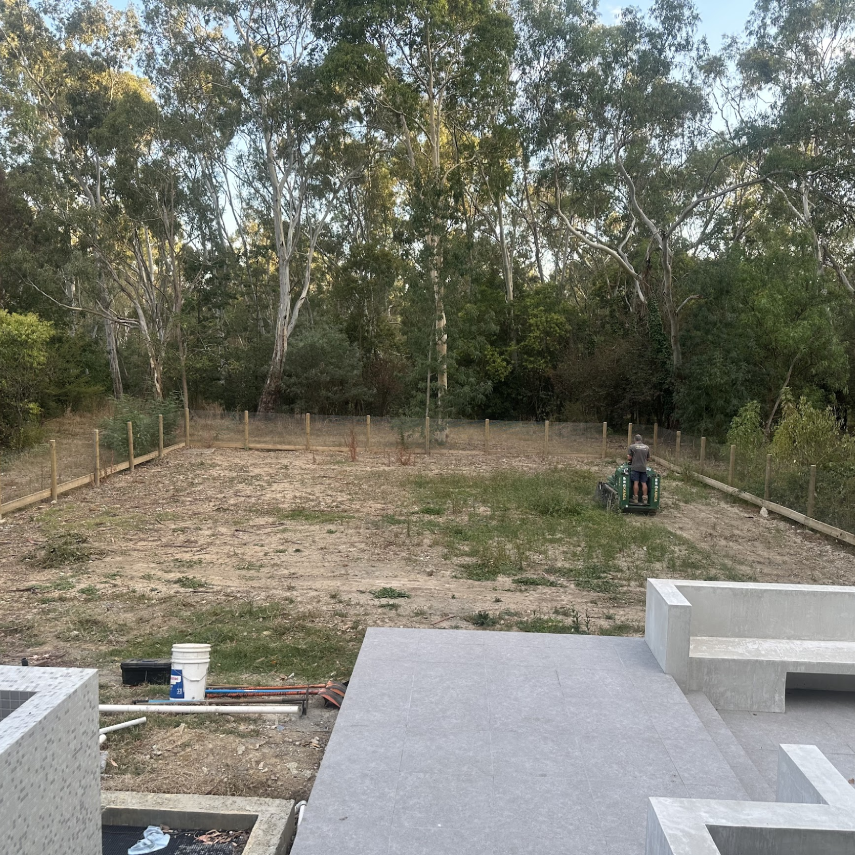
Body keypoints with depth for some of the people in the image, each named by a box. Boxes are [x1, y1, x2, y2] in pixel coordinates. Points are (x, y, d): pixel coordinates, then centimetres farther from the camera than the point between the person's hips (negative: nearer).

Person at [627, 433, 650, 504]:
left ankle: (635, 499, -5)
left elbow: (629, 458, -5)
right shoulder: (646, 447, 11)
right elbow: (648, 458, 16)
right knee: (644, 483, 2)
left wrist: (628, 460, 16)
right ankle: (644, 499, 1)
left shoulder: (632, 447, -2)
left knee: (636, 482, -4)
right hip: (644, 468, 3)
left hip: (635, 467, -3)